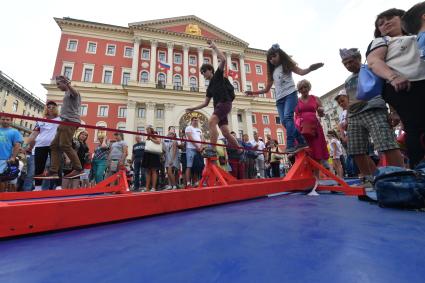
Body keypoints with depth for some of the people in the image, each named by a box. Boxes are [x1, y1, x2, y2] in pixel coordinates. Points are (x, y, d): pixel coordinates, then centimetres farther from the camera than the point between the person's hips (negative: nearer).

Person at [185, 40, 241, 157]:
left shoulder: (218, 75, 9)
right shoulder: (210, 87, 26)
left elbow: (223, 60, -6)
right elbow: (205, 103, 25)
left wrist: (214, 47, 1)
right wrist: (193, 108, 20)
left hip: (225, 103, -8)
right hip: (218, 106, 8)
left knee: (211, 122, -27)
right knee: (226, 132, 2)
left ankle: (212, 149, -30)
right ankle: (241, 151, 13)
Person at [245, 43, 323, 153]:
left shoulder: (287, 64, 12)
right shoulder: (272, 72, 23)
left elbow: (301, 72, -1)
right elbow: (267, 89, 22)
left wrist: (311, 68, -21)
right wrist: (253, 92, 15)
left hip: (290, 93, -4)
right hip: (279, 98, 4)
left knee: (288, 116, -24)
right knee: (284, 121, -8)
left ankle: (290, 145, -28)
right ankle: (301, 142, 3)